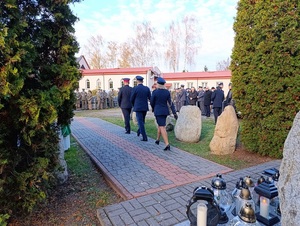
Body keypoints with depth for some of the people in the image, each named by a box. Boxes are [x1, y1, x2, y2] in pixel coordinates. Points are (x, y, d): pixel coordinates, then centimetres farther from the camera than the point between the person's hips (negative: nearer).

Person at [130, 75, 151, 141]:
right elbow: (150, 98, 0)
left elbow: (131, 99, -2)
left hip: (138, 108, -4)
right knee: (142, 121, 23)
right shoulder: (147, 88, 0)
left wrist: (134, 105, 15)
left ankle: (145, 137, -3)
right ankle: (139, 131, 41)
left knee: (140, 122, -1)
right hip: (145, 107, 5)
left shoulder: (135, 89, -10)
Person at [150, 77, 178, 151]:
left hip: (158, 111, -5)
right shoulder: (167, 92, -1)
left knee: (162, 127, -7)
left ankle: (167, 145, -15)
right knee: (160, 125, 24)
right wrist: (174, 112, -3)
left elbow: (152, 102, -3)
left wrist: (153, 108, 17)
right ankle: (157, 140, 40)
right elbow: (170, 103, -4)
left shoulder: (155, 92, -12)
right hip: (165, 111, 5)